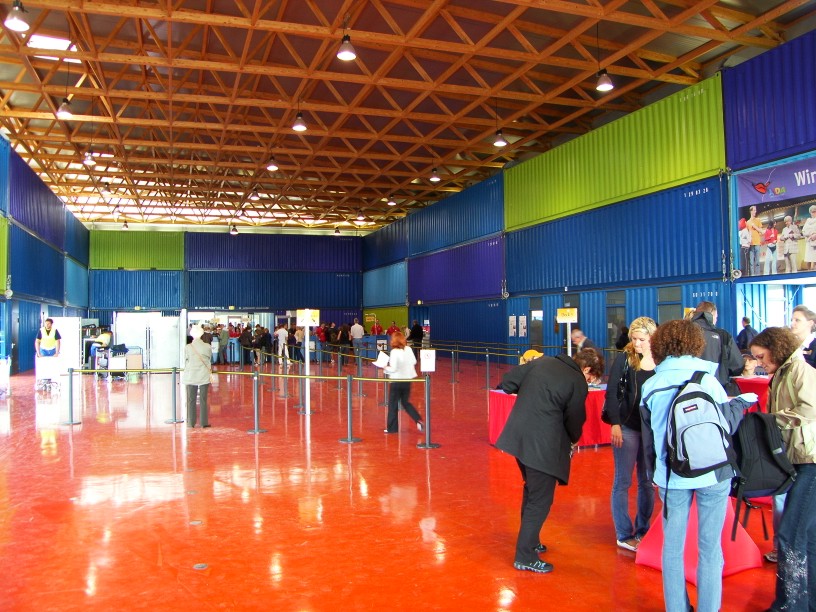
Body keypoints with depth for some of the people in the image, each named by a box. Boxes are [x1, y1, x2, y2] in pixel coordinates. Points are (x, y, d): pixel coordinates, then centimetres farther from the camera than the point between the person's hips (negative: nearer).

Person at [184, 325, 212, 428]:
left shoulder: (188, 347, -7)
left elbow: (186, 361, 2)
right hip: (204, 376, 0)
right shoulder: (207, 347, -6)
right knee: (203, 399, 6)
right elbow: (209, 360, 5)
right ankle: (204, 422, 9)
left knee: (191, 400, 8)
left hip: (190, 376, 0)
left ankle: (191, 422, 12)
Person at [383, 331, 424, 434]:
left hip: (396, 380, -5)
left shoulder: (394, 352, -18)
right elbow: (414, 362, 5)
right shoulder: (408, 349, -2)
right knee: (406, 402, 20)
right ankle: (418, 420, 6)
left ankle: (392, 428, 15)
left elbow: (393, 368, -20)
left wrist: (386, 368, -3)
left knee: (393, 405, 8)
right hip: (407, 380, 6)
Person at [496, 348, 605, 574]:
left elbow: (508, 381, 8)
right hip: (542, 445, -7)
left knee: (531, 490, 25)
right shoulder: (578, 383, -8)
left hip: (517, 435, 8)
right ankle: (525, 557, 11)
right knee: (540, 500, 5)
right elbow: (574, 420, 0)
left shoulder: (541, 361, 8)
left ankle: (530, 541, 38)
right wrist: (573, 441, 20)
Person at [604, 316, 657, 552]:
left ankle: (642, 531, 25)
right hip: (627, 427, -3)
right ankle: (624, 535, 13)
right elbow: (611, 393, -7)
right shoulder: (624, 359, -6)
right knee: (623, 482, 3)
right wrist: (615, 424, -13)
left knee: (647, 482, 11)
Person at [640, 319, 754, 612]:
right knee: (710, 548, 9)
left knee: (672, 547, 12)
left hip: (671, 475, 2)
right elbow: (726, 425, -3)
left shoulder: (650, 386, 0)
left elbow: (648, 437, 6)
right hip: (712, 474, -2)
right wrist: (741, 402, 15)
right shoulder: (706, 379, -8)